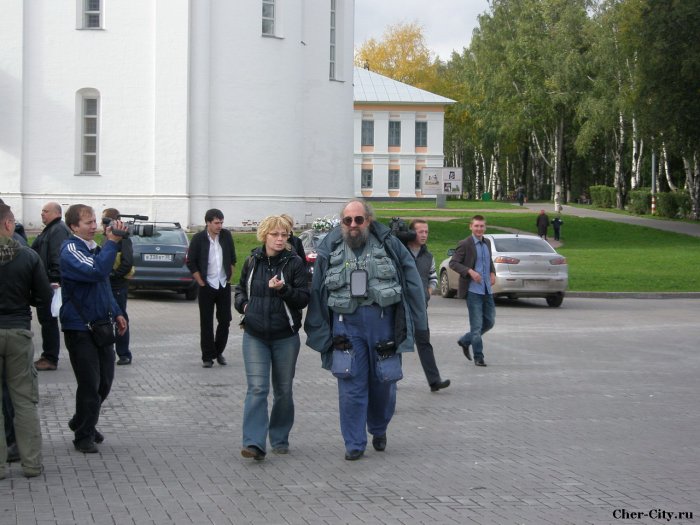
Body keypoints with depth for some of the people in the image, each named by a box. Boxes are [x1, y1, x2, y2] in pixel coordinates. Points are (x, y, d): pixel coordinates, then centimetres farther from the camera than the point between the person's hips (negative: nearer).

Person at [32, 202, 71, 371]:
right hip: (44, 283, 11)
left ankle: (51, 359, -3)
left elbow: (58, 256, -24)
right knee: (45, 319, 15)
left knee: (48, 320, -7)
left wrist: (55, 280, -30)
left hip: (51, 283, -11)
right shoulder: (50, 230, 20)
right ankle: (48, 356, 22)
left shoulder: (58, 230, -14)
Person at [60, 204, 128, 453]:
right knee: (90, 384, -4)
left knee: (105, 381, 12)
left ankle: (82, 422, 32)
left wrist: (116, 313, 19)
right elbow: (97, 272, -32)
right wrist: (112, 242, -27)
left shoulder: (94, 248, 12)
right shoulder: (70, 250, -15)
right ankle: (84, 437, 10)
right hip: (80, 328, -8)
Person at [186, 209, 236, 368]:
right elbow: (191, 263, -5)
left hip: (224, 285, 3)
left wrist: (229, 277, 8)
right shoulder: (198, 239, -9)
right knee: (206, 323, 0)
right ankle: (208, 357, 7)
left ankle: (219, 352, 21)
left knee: (225, 320, 5)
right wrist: (201, 282, -6)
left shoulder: (226, 236, 2)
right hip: (207, 287, -3)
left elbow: (232, 259, 13)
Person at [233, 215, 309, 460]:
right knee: (257, 388, -9)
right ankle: (254, 443, -14)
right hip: (255, 336, 1)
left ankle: (280, 439, 25)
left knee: (283, 390, 10)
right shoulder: (252, 262, 5)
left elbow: (303, 298, -8)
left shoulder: (294, 263, -4)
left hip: (286, 337, -1)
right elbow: (240, 289, 21)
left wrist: (283, 289, -24)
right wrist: (243, 303, 1)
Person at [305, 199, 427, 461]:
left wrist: (416, 322, 3)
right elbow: (317, 292, 9)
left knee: (383, 382, 8)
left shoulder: (389, 244, 3)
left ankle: (379, 429, 33)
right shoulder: (330, 250, 6)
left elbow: (412, 282, 6)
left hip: (383, 321, 0)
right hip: (347, 324, 0)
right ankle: (354, 444, 7)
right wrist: (317, 330, 7)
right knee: (351, 387, -1)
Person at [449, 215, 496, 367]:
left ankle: (465, 341, 29)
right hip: (473, 290, -7)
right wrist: (470, 271, -22)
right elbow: (453, 263, -11)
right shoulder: (465, 244, -9)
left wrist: (493, 273, 8)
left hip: (487, 290, 7)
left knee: (490, 322, 12)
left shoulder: (487, 243, 12)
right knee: (477, 325, -2)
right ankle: (478, 357, 7)